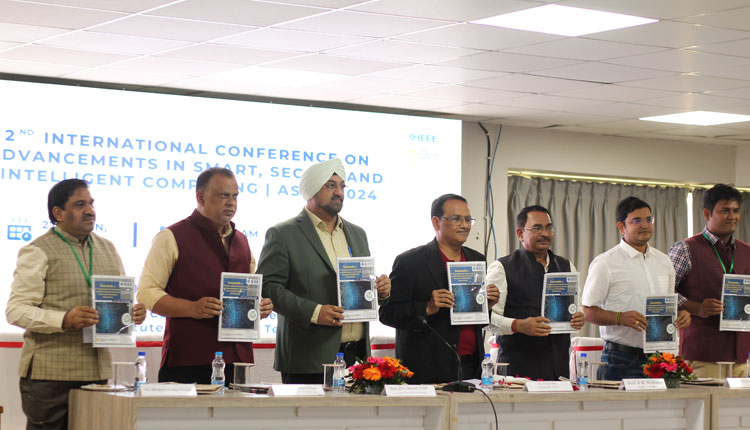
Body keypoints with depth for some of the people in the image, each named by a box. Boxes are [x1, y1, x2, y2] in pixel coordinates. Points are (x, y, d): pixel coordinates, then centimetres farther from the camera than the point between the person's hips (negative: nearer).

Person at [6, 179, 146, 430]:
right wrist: (64, 320, -24)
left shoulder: (107, 249, 17)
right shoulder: (38, 252, -3)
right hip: (49, 374, -5)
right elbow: (16, 310, -10)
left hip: (97, 371, 5)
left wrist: (134, 313, 0)